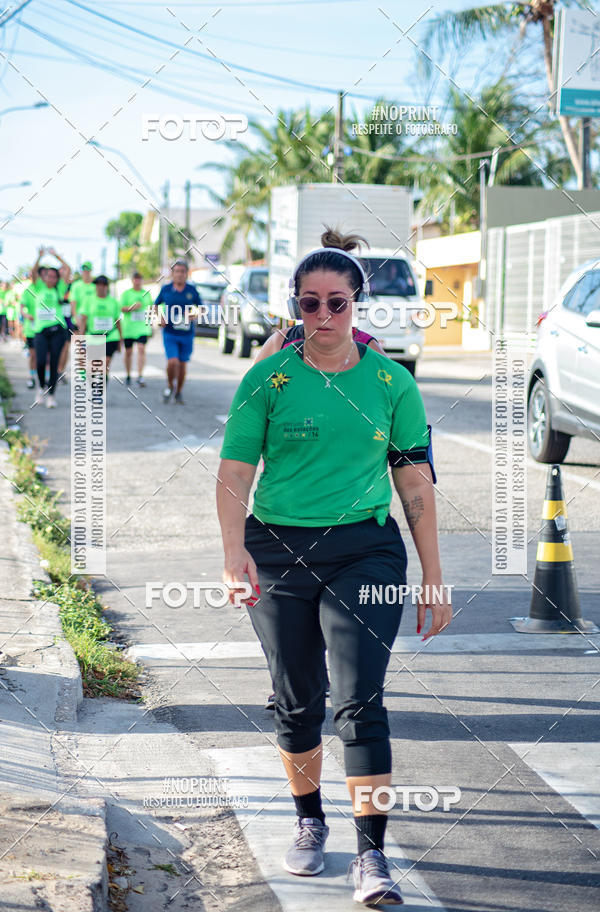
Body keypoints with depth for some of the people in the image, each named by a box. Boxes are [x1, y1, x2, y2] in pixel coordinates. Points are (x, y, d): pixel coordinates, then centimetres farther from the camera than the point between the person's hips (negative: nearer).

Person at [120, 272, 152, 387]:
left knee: (141, 349, -15)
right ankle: (128, 376, 23)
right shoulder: (126, 293, 3)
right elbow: (121, 308, -5)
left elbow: (151, 307, 22)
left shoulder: (147, 293, 11)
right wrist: (132, 307, -19)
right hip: (128, 327, -1)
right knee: (128, 352, 7)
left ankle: (140, 376, -19)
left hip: (142, 327, 1)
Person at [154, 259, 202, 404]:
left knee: (182, 364, 7)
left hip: (187, 334, 1)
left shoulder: (192, 290, -1)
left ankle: (179, 392, 25)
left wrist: (194, 314, -12)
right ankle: (170, 386, 10)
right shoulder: (166, 289, -1)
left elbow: (201, 307, 9)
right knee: (172, 362, -17)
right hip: (170, 334, -1)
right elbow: (156, 305, 14)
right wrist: (160, 317, -4)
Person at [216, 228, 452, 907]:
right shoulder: (268, 379, 0)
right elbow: (235, 471, -3)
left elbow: (416, 482, 6)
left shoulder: (391, 382, 2)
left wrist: (433, 579, 5)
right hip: (278, 552, 1)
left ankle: (371, 856, -4)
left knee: (360, 700, -10)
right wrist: (234, 551, -20)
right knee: (296, 700, 11)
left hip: (365, 552, -1)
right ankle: (309, 823, 33)